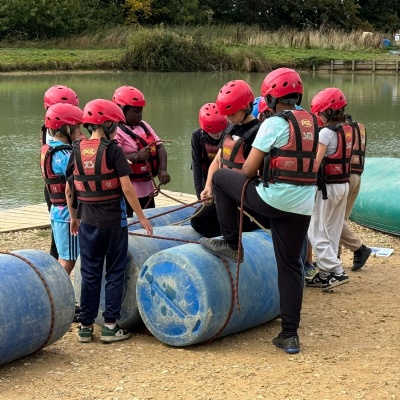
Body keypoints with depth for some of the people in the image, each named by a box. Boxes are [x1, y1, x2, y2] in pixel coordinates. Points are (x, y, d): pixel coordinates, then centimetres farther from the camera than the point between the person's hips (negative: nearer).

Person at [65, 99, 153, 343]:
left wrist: (74, 217, 20)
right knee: (114, 273, 7)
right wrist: (141, 217, -6)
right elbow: (127, 187, -14)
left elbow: (69, 188, 7)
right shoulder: (112, 150, -11)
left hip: (88, 220, 4)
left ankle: (86, 326, 14)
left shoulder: (77, 150, 2)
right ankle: (110, 326, 8)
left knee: (89, 274, 11)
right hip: (114, 220, -4)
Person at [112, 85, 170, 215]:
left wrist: (162, 170, -6)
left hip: (147, 189, 9)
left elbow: (160, 146, 8)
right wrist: (136, 157, -27)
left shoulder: (144, 126, 14)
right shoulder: (116, 132, -12)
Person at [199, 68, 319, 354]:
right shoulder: (311, 123, 12)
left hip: (273, 199, -7)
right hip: (303, 206, 7)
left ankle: (231, 244, 19)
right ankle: (290, 335, 13)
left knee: (222, 177, 14)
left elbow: (248, 170, -6)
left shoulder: (274, 123, -9)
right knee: (290, 266, 13)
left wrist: (252, 178, 17)